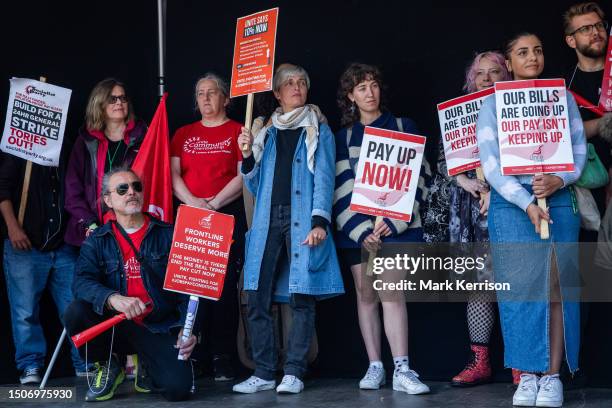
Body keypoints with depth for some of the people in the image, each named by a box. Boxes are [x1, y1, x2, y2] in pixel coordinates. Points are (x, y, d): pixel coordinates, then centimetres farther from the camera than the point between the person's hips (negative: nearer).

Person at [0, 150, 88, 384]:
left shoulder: (66, 151, 15)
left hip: (64, 246, 3)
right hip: (24, 244, -3)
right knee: (25, 310, -2)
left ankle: (85, 364, 9)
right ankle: (30, 366, 8)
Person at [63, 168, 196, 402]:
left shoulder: (167, 235, 5)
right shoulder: (97, 241, 7)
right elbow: (82, 282, -10)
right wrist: (113, 299, -31)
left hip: (160, 328, -1)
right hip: (114, 326, 1)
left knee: (178, 388, -23)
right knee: (76, 312, -28)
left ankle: (145, 363, 15)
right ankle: (107, 366, 2)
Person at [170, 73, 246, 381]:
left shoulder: (237, 131, 6)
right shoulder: (184, 134, 18)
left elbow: (243, 176, -4)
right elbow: (173, 174, 8)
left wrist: (214, 203, -13)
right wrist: (193, 203, -9)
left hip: (228, 215, -3)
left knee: (225, 286, -6)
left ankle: (223, 359, -4)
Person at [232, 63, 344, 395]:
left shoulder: (318, 131, 11)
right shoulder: (267, 133, 20)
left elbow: (324, 178, -1)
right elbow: (256, 187, 19)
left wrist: (320, 221, -14)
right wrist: (247, 156, 1)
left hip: (302, 219, -3)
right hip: (268, 219, 4)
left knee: (301, 297, -7)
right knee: (257, 297, -3)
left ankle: (293, 373, -2)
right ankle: (263, 373, 4)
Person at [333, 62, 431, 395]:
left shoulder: (404, 128, 8)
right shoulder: (343, 137, 12)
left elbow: (417, 176, 1)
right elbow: (341, 188, 4)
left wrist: (392, 222, -9)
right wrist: (362, 230, -10)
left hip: (396, 224, -2)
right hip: (357, 226, 3)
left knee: (392, 293, -13)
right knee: (365, 294, 3)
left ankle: (402, 370, -14)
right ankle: (375, 367, 8)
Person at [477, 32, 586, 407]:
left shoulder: (563, 98, 11)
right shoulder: (493, 103, 4)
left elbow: (580, 149, 8)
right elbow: (490, 162, -4)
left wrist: (560, 180, -13)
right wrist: (526, 203, -14)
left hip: (559, 200, 2)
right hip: (511, 203, -1)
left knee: (556, 286, -3)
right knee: (521, 287, -4)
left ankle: (553, 376, 2)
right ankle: (527, 376, 2)